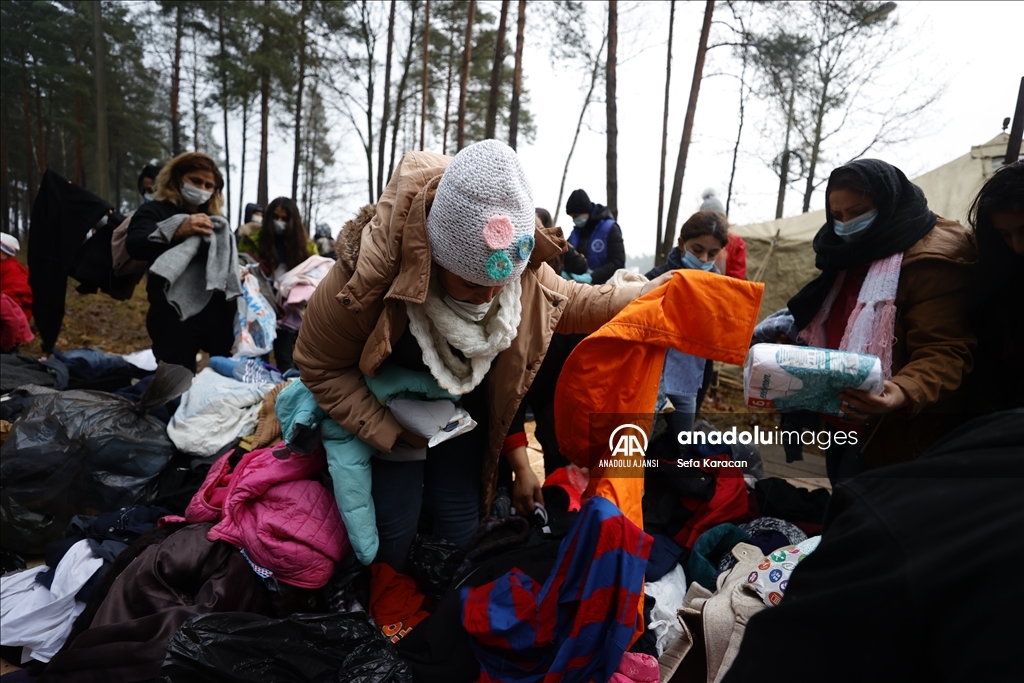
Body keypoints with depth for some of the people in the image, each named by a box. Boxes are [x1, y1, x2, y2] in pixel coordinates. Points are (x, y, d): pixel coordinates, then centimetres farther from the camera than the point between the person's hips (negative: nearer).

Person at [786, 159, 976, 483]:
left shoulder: (932, 258, -16)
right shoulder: (855, 252, 12)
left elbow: (943, 353, -23)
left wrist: (904, 393, -41)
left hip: (885, 431, -8)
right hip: (840, 420, 9)